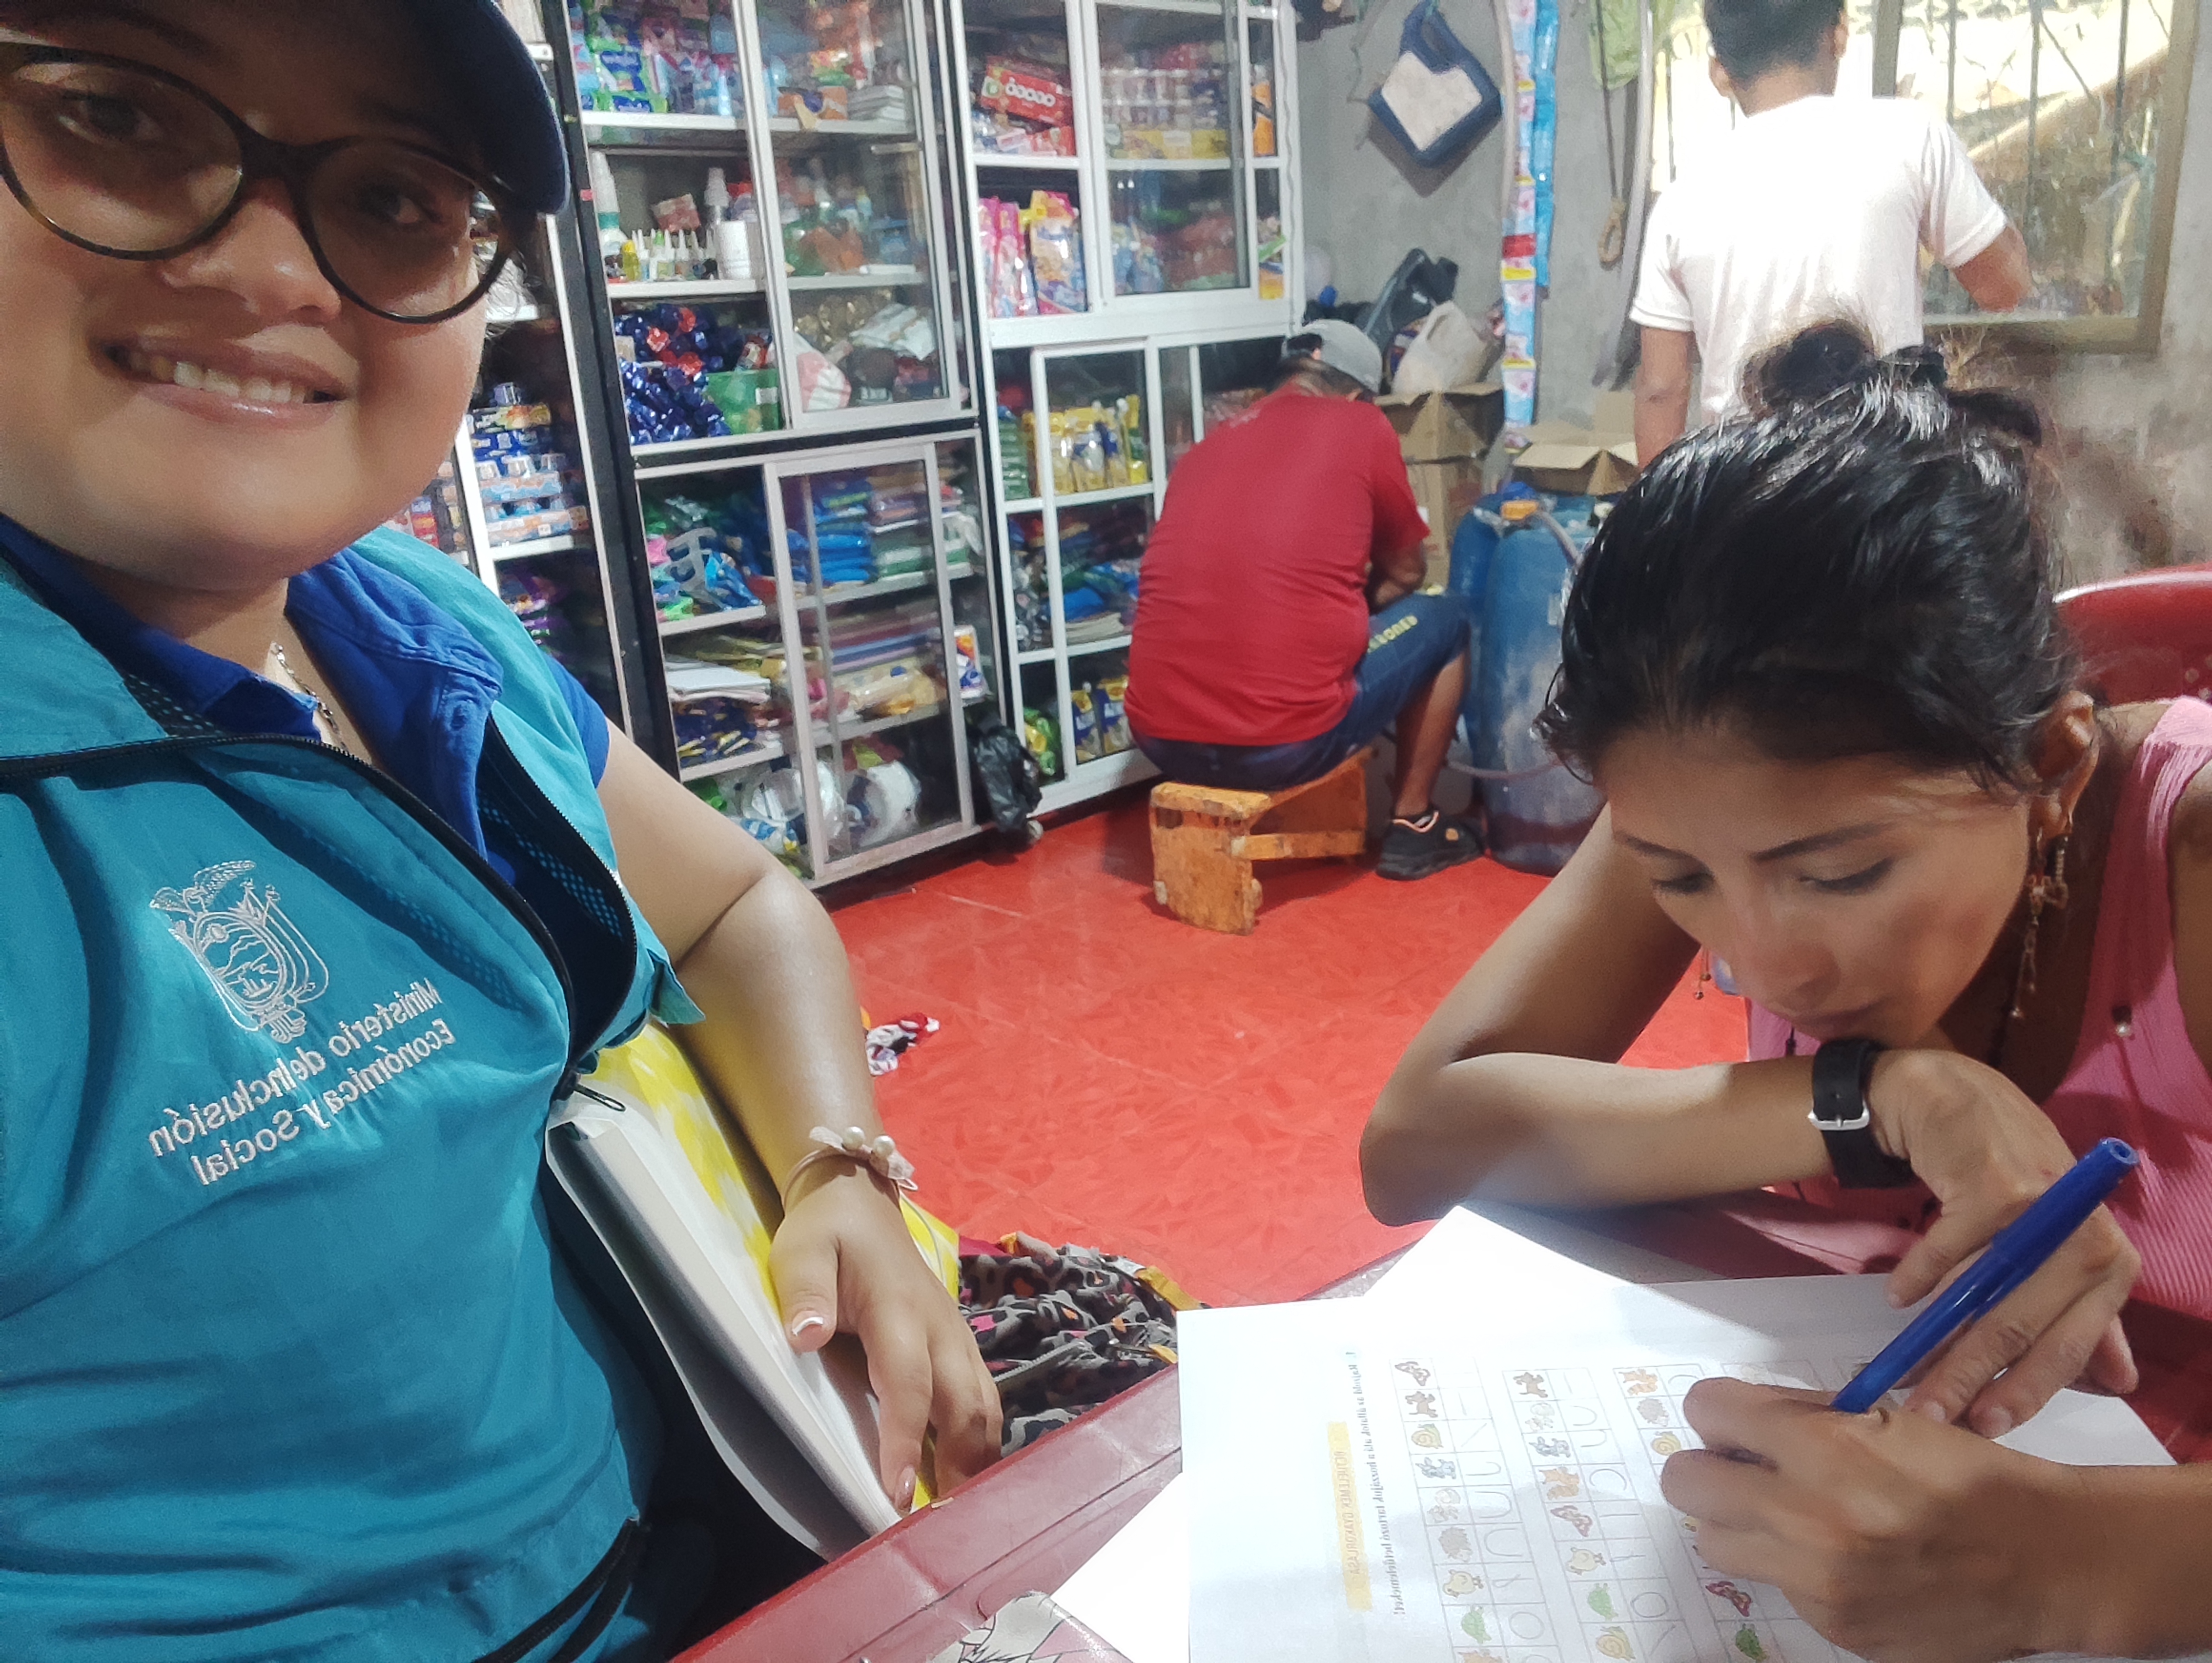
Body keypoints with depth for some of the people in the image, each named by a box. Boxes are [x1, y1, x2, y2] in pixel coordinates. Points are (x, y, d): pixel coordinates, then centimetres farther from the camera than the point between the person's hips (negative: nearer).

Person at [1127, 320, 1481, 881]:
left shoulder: (1208, 445, 18)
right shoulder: (1363, 427, 4)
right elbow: (1405, 574, 16)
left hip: (1160, 739, 6)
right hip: (1286, 743, -6)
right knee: (1448, 620, 20)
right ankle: (1412, 824, 26)